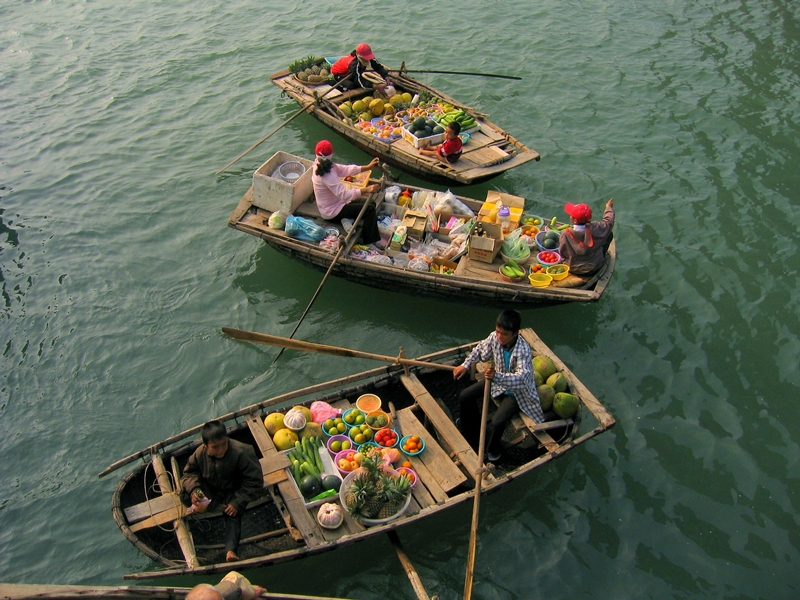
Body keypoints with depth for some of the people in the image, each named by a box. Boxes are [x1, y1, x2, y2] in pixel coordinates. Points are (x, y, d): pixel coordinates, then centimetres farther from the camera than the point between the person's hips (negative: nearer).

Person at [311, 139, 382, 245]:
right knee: (370, 208, -15)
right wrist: (367, 190, -42)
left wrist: (368, 167, -6)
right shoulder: (327, 175, -33)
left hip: (331, 204, 10)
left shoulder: (319, 165, -3)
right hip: (332, 212, -10)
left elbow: (345, 169, 1)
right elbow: (345, 195, -37)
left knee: (371, 203, 10)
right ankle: (370, 243, -4)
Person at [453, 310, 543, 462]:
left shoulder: (523, 350, -37)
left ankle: (492, 450, 9)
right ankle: (472, 436, 25)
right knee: (465, 397, 1)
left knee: (497, 421, -25)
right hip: (498, 381, 7)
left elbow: (522, 379, -48)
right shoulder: (495, 337, -19)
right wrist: (465, 365, -6)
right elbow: (480, 349, 4)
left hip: (516, 391, -7)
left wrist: (497, 377, -61)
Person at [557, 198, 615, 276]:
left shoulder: (566, 234, -27)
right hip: (594, 269, -1)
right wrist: (609, 208, 18)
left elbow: (562, 253, -12)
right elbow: (608, 221, -3)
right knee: (609, 234, 11)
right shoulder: (595, 229, -24)